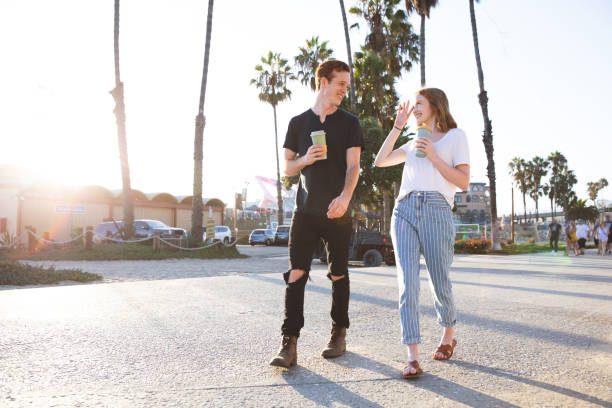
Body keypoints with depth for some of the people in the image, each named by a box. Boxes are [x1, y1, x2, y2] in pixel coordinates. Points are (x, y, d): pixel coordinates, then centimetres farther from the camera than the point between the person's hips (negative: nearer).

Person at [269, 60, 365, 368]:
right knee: (296, 274, -8)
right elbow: (287, 167, 14)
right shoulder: (298, 122, 13)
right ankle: (289, 343, -6)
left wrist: (344, 197, -22)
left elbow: (353, 165, -4)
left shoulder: (349, 123, 8)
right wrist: (306, 159, -9)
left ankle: (339, 334, 22)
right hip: (305, 210, 1)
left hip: (338, 212, 0)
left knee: (338, 275, 7)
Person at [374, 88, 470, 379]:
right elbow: (380, 161, 21)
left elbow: (463, 182, 3)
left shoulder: (455, 136, 12)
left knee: (439, 282, 3)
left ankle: (448, 336, 30)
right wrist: (397, 127, 20)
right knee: (407, 281, -9)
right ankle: (413, 357, -10)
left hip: (436, 210, -4)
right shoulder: (414, 143, 28)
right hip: (404, 210, 4)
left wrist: (433, 157, -5)